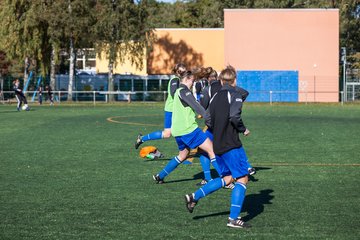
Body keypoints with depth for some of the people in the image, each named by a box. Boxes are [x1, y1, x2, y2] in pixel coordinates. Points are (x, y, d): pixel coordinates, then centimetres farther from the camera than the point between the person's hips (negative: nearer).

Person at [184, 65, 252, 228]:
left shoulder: (216, 96, 12)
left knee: (227, 177, 19)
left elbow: (208, 120, 10)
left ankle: (194, 197, 12)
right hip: (231, 145, -8)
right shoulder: (235, 94, -8)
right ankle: (234, 218, -7)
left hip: (217, 145, 8)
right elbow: (234, 116, -22)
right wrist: (243, 130, -5)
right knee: (242, 179, -2)